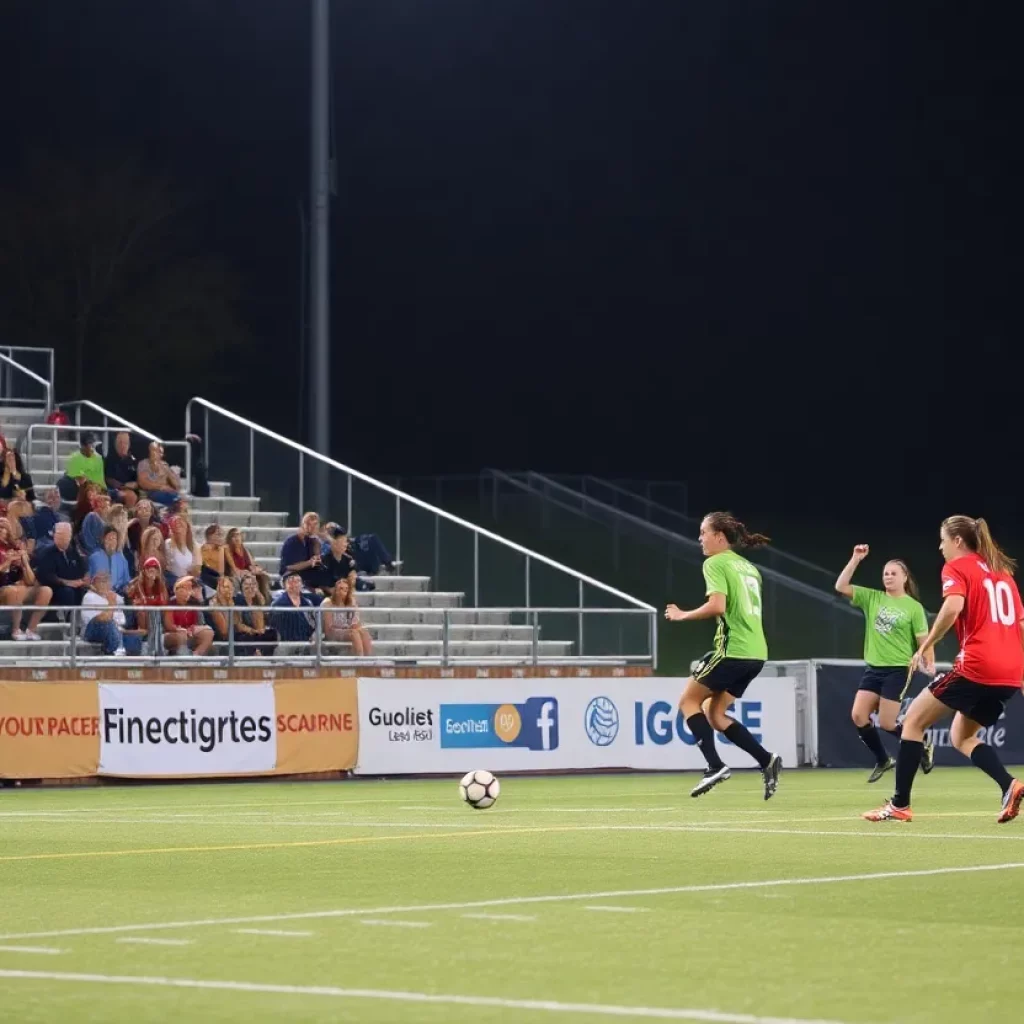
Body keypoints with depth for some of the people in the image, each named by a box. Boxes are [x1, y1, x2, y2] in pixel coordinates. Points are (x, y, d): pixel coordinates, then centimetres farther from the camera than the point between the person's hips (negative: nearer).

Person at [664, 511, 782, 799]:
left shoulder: (716, 563, -7)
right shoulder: (748, 566, 20)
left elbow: (717, 605, -19)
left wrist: (683, 615, -7)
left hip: (733, 649, -8)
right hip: (755, 652, 8)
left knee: (689, 701, 4)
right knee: (714, 713, 13)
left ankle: (715, 766, -10)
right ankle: (766, 761, 0)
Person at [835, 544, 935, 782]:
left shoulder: (914, 607, -3)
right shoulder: (872, 598, 6)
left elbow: (923, 639, -5)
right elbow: (841, 587, -2)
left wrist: (929, 663, -23)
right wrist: (855, 559, -10)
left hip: (898, 670, -5)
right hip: (873, 668, 5)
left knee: (887, 723, -8)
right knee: (858, 716, -6)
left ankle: (924, 747, 18)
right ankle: (882, 761, 13)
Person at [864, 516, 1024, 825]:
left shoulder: (957, 567, 1)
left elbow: (954, 605, -20)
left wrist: (927, 646, -12)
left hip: (976, 666, -7)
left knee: (913, 721, 7)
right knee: (961, 736, 21)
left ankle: (900, 805, 3)